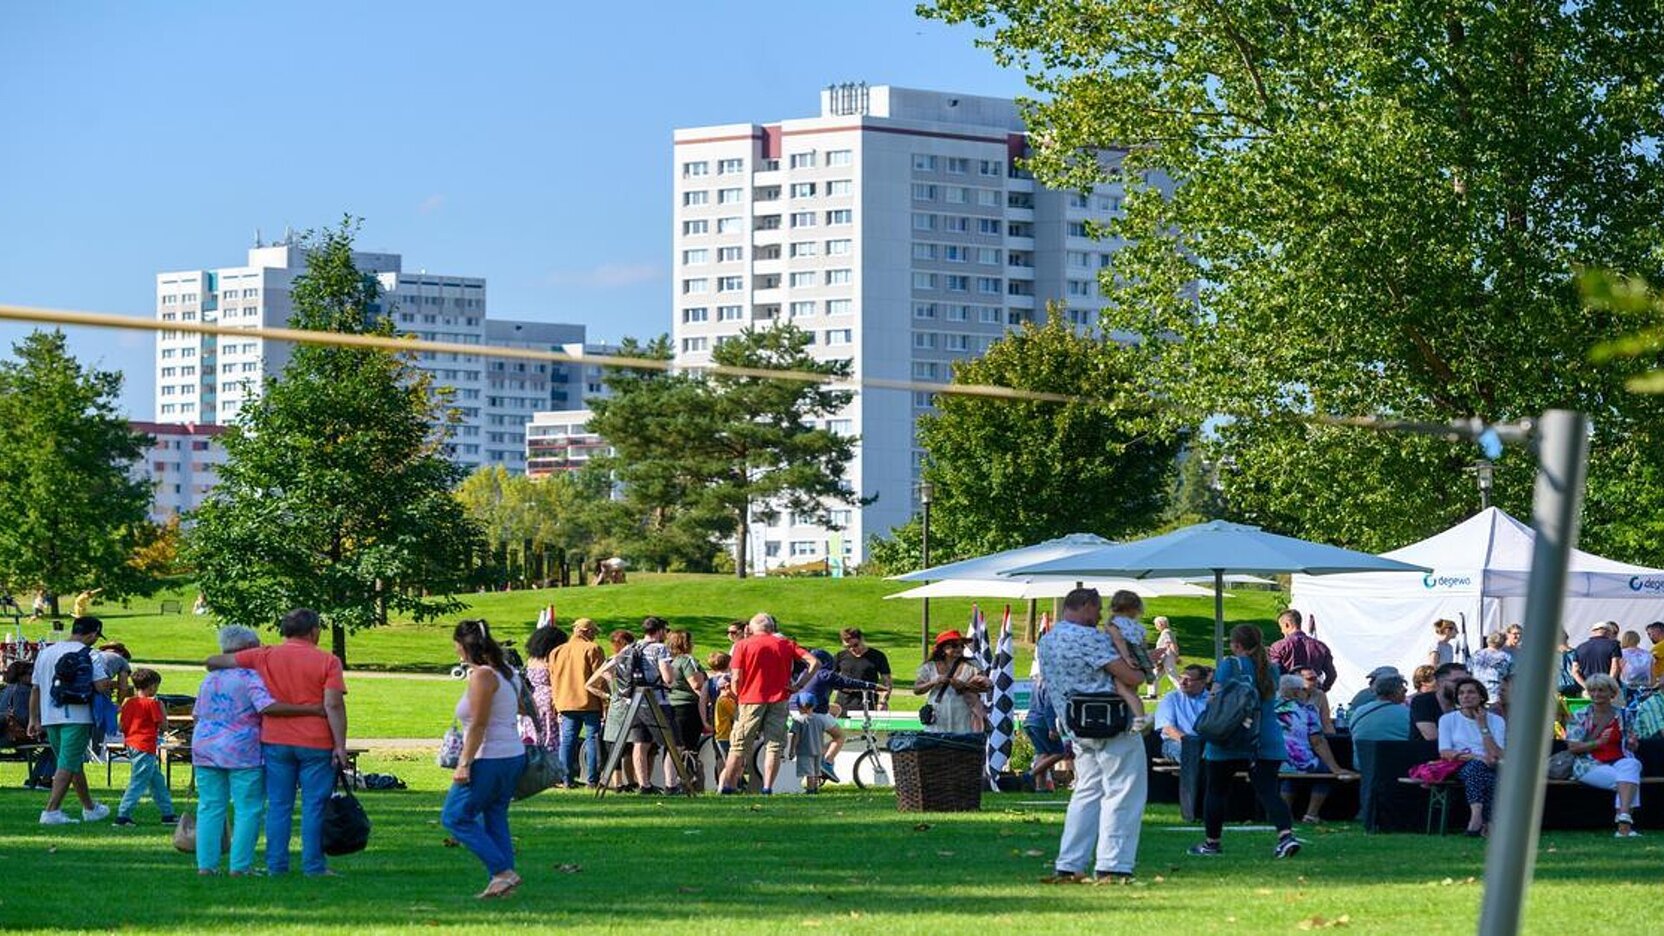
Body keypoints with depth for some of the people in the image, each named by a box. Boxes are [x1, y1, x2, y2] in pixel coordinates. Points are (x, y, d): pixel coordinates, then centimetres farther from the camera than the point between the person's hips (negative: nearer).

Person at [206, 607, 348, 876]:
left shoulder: (265, 657, 4)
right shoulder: (327, 662, -4)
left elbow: (213, 661, 6)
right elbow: (333, 705, -11)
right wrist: (340, 746, -8)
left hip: (275, 742, 2)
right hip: (316, 744, -2)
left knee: (278, 805, 9)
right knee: (314, 806, 4)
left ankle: (276, 864, 8)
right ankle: (313, 865, 4)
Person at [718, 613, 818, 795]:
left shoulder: (743, 645, 2)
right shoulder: (786, 644, 8)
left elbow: (736, 678, -6)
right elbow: (815, 663, -1)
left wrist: (737, 697, 9)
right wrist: (798, 685, -1)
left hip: (751, 700, -1)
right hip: (779, 698, 1)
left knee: (739, 745, 6)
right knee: (774, 745, 4)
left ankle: (728, 785, 4)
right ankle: (767, 787, -2)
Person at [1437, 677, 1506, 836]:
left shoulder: (1496, 720, 15)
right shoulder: (1447, 719, 14)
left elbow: (1497, 756, 1)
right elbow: (1444, 752, -1)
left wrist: (1483, 726, -2)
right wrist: (1475, 757, -16)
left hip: (1489, 769, 1)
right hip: (1460, 768, -1)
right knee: (1475, 766, -38)